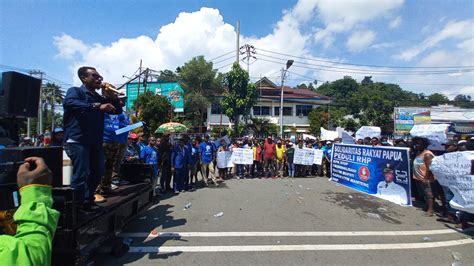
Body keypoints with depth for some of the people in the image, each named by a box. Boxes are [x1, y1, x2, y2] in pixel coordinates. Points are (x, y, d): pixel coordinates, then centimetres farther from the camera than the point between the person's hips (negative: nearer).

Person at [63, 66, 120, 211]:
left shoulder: (99, 98, 19)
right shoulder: (75, 91, 0)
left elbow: (117, 110, 17)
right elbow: (69, 103, -23)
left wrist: (111, 96, 2)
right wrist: (96, 106, -34)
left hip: (96, 142, 7)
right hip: (78, 140, -7)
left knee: (97, 174, 11)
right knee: (81, 176, -9)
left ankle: (87, 202, 28)